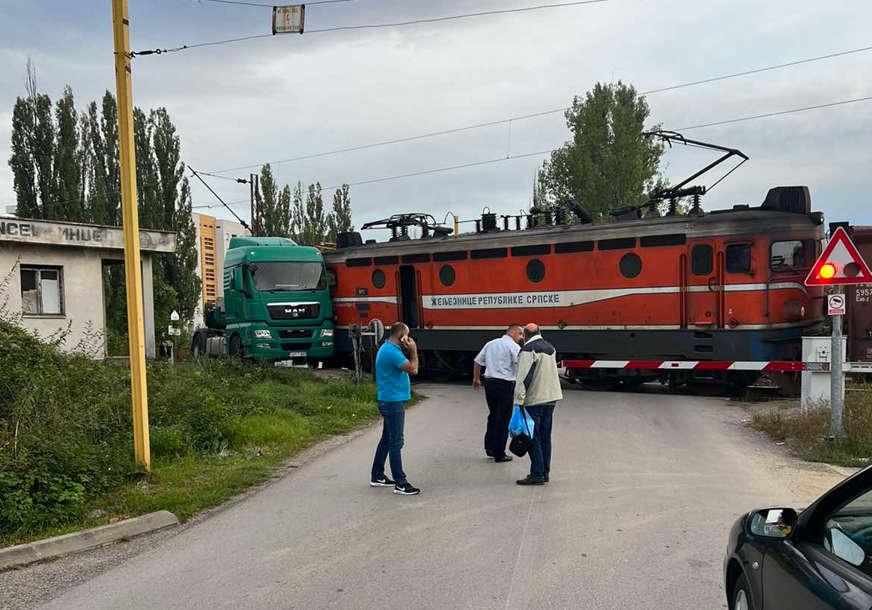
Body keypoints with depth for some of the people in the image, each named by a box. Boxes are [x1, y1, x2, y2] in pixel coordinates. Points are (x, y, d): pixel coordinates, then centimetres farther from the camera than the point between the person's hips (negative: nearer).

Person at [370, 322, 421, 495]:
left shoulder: (387, 349, 15)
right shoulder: (392, 351, -19)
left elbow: (411, 369, 17)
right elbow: (413, 369, -20)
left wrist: (408, 351, 8)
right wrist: (413, 350, -9)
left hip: (389, 401, 11)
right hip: (393, 402, -11)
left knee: (387, 439, 17)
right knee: (396, 442, -7)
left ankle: (377, 476, 25)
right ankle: (400, 483, -2)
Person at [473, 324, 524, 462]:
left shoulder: (490, 344, 15)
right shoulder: (514, 346, -6)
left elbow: (477, 361, 20)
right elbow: (520, 366, -18)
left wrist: (476, 379, 30)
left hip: (489, 383, 6)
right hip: (505, 385, -6)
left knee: (493, 415, 20)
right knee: (503, 419, 2)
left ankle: (489, 448, 22)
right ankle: (499, 454, 8)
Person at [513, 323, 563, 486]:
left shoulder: (528, 350, -13)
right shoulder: (550, 347, 13)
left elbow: (523, 377, -18)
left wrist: (519, 400, -17)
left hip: (534, 399, -8)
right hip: (551, 397, 8)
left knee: (533, 438, -2)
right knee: (545, 437, 14)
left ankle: (537, 474, -2)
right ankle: (545, 472, 19)